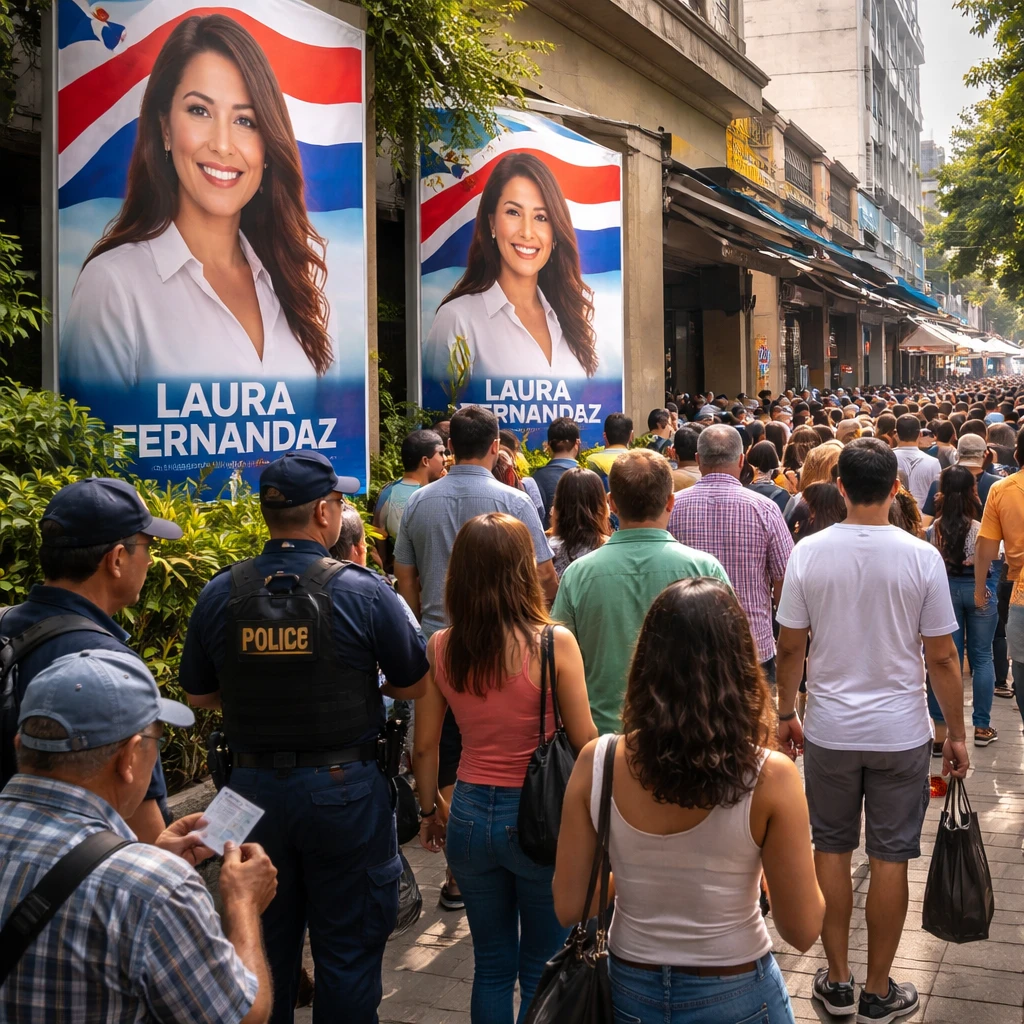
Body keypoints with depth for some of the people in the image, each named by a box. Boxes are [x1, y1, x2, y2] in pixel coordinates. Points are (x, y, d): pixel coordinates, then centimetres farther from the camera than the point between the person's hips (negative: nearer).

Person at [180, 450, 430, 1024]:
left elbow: (200, 695, 6)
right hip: (344, 789, -3)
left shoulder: (221, 594, -5)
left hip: (255, 787, 3)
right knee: (347, 951, 11)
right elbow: (415, 685, -5)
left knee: (266, 946, 20)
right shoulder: (363, 592, -15)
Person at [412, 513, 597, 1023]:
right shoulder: (554, 644, -17)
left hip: (470, 815, 3)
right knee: (542, 971, 14)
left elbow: (425, 746, 2)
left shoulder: (439, 648, -6)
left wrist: (430, 808, 18)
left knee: (491, 966, 20)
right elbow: (584, 742, -10)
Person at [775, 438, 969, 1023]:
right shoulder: (922, 557, -12)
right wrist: (957, 734, 4)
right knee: (890, 857, 9)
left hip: (829, 731, 1)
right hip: (901, 733, -1)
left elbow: (790, 648, -3)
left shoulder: (810, 552, -9)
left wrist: (787, 714, 12)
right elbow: (942, 657, -7)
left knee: (832, 850, 14)